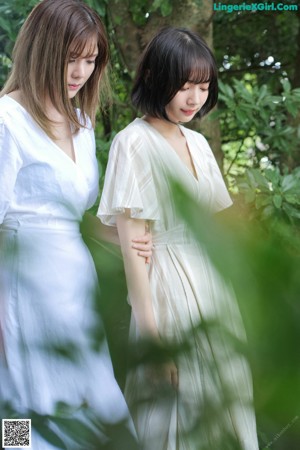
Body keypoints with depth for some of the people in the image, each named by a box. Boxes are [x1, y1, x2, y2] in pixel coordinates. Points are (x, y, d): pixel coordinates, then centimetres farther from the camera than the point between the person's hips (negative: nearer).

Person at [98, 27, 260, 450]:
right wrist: (149, 324, -16)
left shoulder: (198, 142, 11)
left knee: (220, 399, 11)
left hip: (215, 285, 7)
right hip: (168, 288, -7)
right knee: (175, 405, 0)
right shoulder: (134, 143, -10)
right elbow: (132, 244, -13)